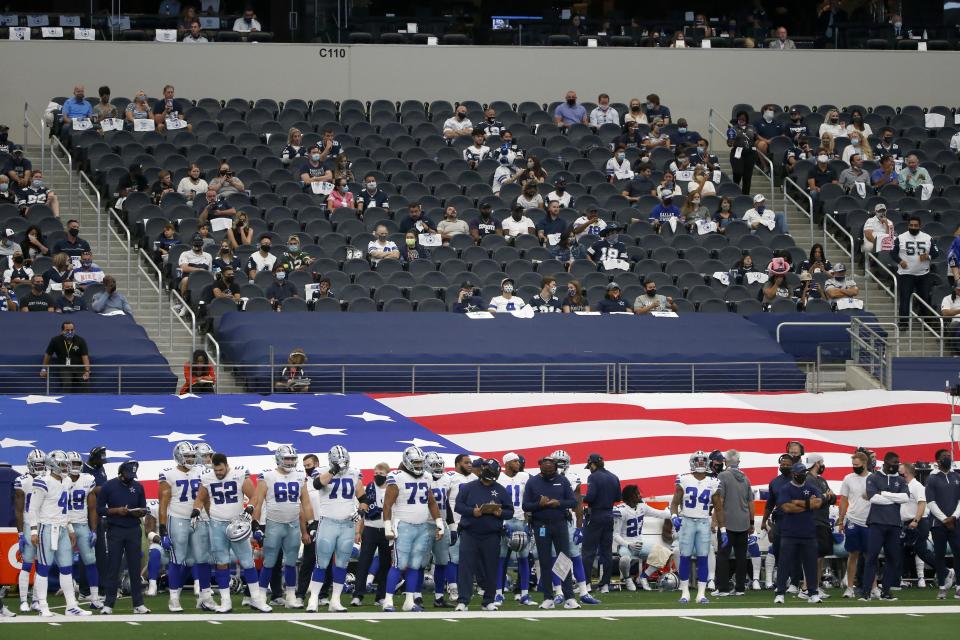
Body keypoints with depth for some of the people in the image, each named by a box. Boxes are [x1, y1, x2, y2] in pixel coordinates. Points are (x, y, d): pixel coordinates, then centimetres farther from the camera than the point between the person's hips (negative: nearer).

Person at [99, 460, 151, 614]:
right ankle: (108, 604, 2)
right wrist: (116, 511, -15)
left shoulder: (138, 487, 8)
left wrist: (139, 513, -8)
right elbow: (99, 509, -2)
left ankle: (138, 604, 6)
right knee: (113, 568, -2)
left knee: (135, 567, 3)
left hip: (134, 530, 3)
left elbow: (144, 508, 14)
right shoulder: (108, 486, -2)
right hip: (115, 530, -3)